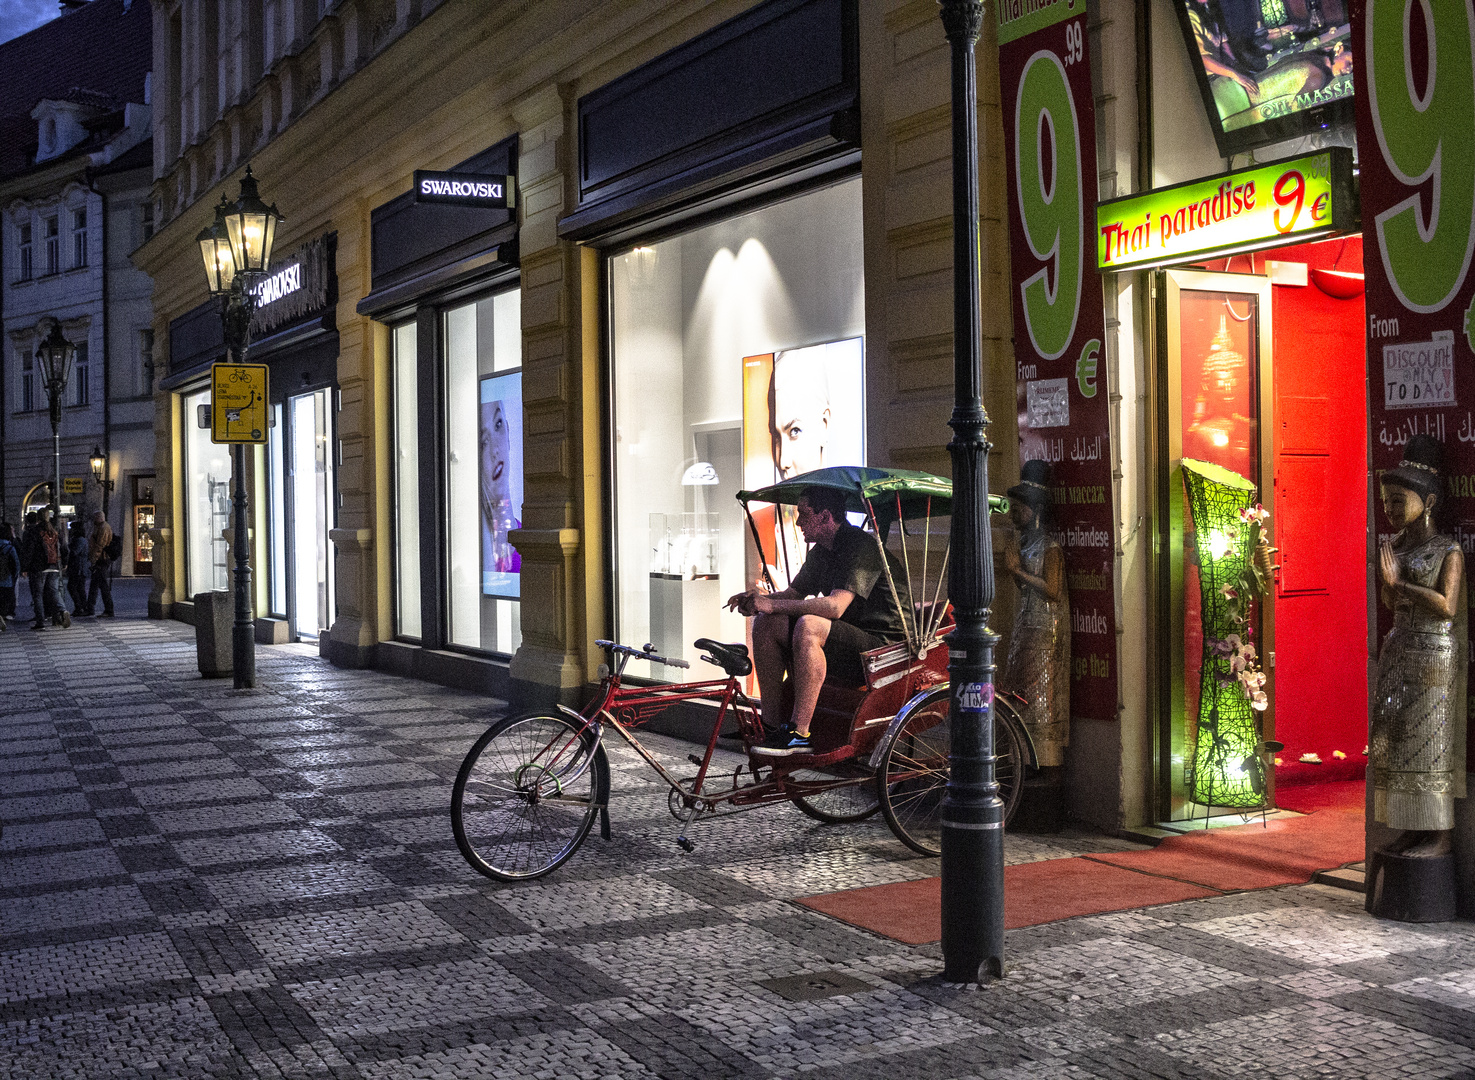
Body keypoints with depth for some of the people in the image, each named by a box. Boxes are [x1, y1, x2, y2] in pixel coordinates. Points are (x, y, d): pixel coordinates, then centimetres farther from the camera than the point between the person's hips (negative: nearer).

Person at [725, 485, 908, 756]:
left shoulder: (861, 546, -18)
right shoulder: (821, 551, 11)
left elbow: (835, 606, -28)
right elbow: (793, 594, 17)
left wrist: (772, 604, -25)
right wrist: (760, 599, -6)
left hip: (884, 646, -9)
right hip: (844, 637, 9)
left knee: (808, 626, -34)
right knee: (766, 623, -2)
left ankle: (799, 733, -30)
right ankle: (771, 723, -3)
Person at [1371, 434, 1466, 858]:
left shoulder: (1449, 550, -9)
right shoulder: (1395, 546, 9)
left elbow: (1447, 606, -17)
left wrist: (1400, 582, -15)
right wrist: (1386, 580, -3)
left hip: (1434, 652, -7)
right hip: (1399, 650, 7)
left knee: (1431, 741, -3)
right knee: (1398, 739, 6)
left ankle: (1440, 835, 4)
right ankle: (1412, 829, 14)